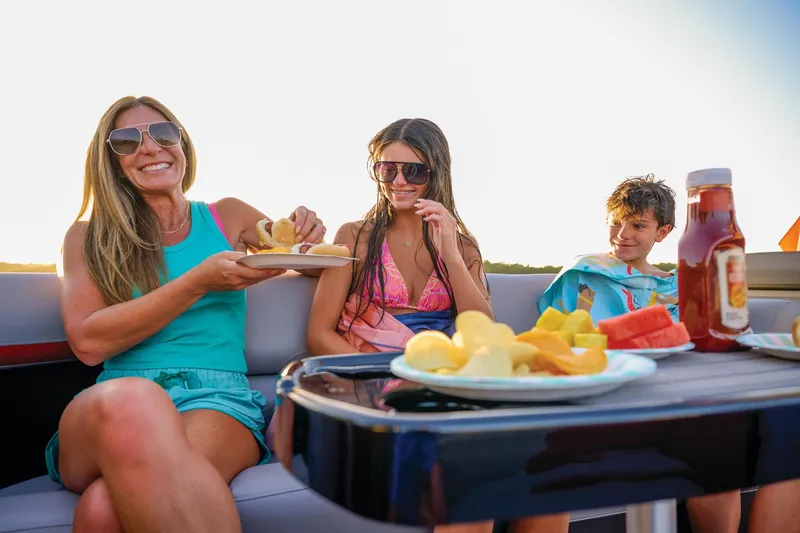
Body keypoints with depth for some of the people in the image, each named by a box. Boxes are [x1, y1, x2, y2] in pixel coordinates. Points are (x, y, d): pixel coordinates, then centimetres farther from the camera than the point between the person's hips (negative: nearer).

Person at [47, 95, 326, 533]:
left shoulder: (228, 217, 16)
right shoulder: (87, 238, 14)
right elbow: (87, 341, -2)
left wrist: (306, 235, 3)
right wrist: (200, 282, -11)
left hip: (218, 398, -1)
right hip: (109, 404, 2)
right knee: (130, 400, -37)